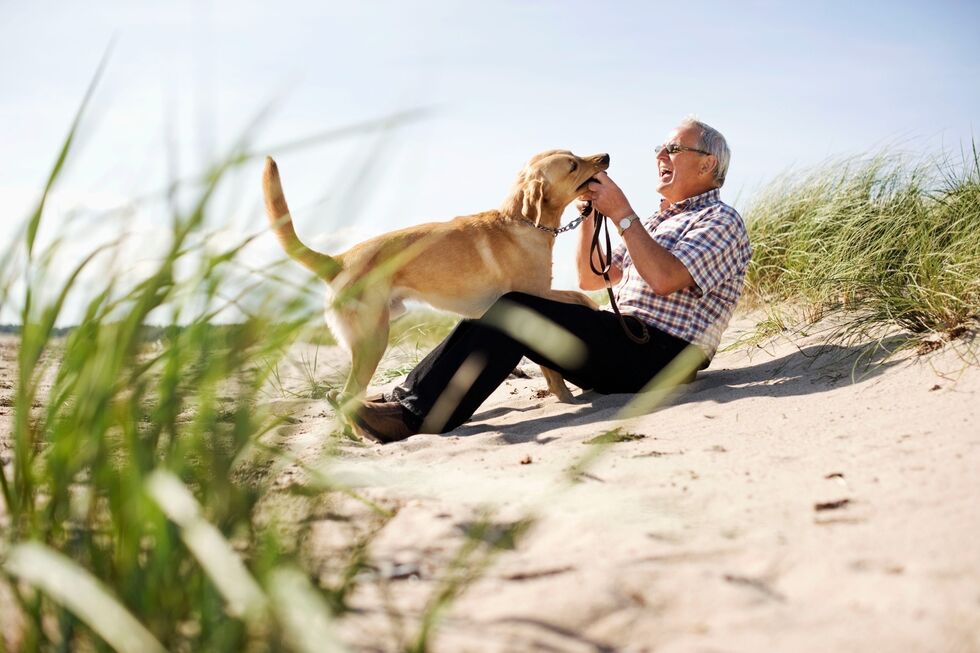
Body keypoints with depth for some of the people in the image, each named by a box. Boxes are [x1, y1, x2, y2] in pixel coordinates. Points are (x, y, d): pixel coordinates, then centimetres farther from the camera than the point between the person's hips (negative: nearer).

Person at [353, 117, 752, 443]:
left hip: (660, 353, -9)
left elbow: (664, 279, -20)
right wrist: (589, 215, 10)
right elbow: (590, 279, 24)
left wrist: (622, 213, -13)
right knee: (496, 310, -5)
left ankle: (422, 416, -30)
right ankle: (408, 397, -13)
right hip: (623, 344, 9)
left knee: (517, 311, -24)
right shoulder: (659, 221, 28)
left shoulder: (721, 220, 0)